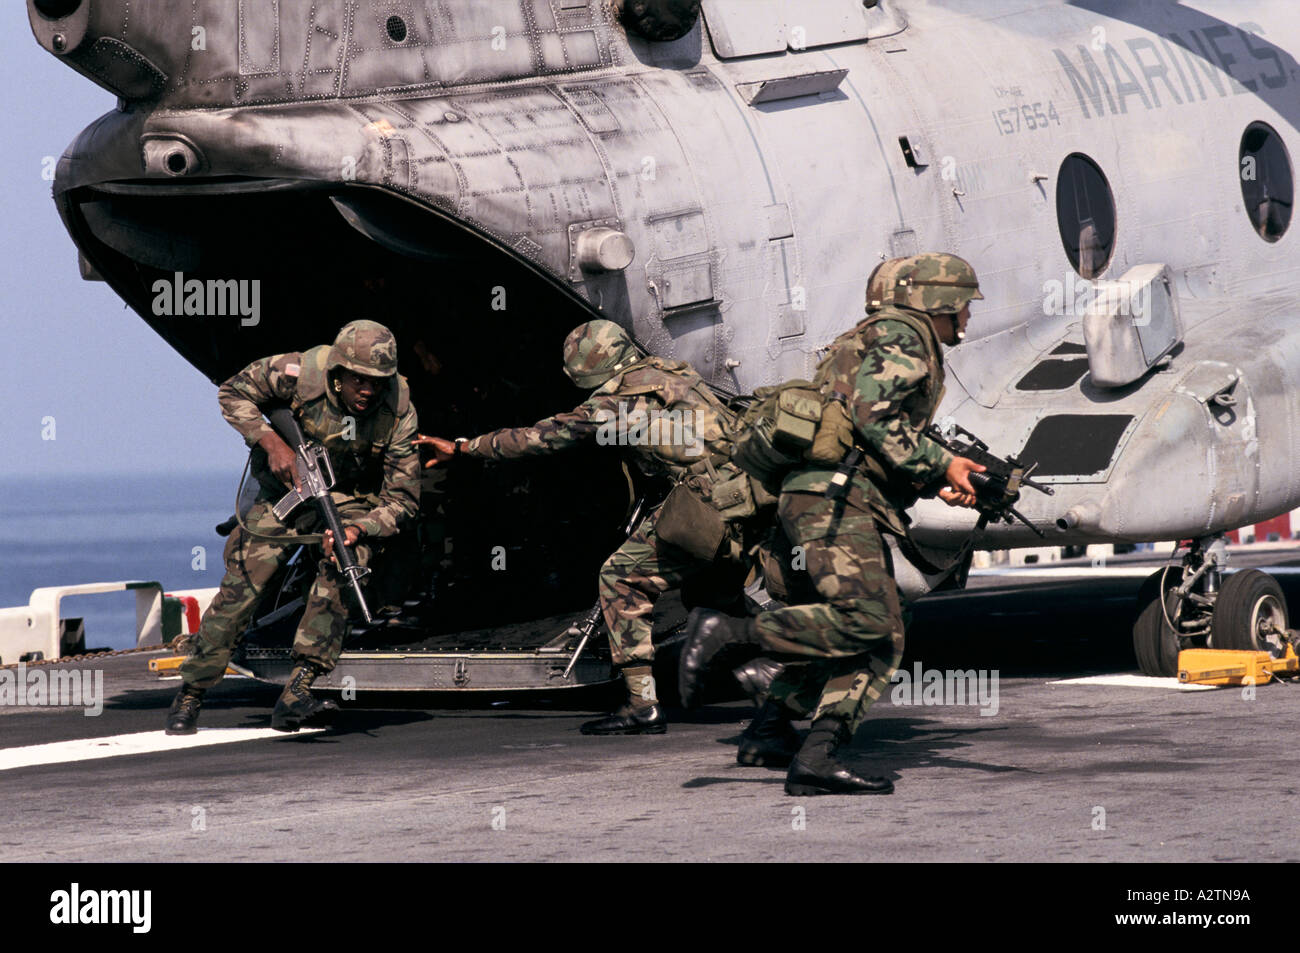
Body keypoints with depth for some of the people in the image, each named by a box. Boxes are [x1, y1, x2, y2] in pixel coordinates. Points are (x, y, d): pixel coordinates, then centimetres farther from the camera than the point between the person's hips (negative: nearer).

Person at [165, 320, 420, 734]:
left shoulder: (399, 412, -22)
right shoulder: (300, 372, -25)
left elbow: (403, 498, -17)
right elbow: (233, 393, -8)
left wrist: (357, 529, -34)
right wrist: (270, 441, -23)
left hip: (352, 501, 0)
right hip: (287, 487, 0)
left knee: (339, 570, -30)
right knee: (242, 584, -12)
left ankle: (297, 692, -33)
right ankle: (189, 696, 2)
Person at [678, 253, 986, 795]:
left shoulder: (884, 339, 31)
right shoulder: (904, 334, 0)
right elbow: (873, 417, -15)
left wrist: (941, 483, 16)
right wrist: (939, 466, -10)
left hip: (853, 505, 10)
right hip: (833, 496, -10)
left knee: (883, 640, -1)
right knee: (863, 621, -24)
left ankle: (814, 759, -12)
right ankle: (723, 631, -18)